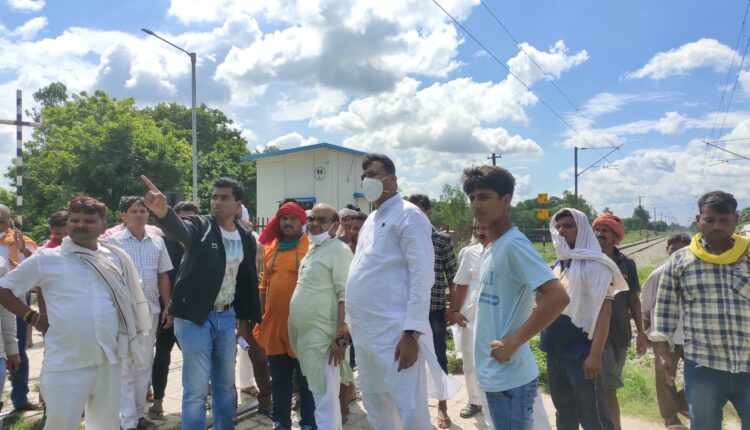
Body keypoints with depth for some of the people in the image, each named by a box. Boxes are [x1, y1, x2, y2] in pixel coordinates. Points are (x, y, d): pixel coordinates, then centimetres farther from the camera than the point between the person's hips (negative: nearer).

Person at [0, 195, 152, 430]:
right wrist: (33, 317, -3)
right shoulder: (46, 259, -3)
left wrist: (129, 339, 10)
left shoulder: (117, 257, 5)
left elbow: (130, 299, 17)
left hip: (109, 359, 3)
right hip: (67, 363, -3)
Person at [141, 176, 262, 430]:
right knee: (196, 388, 2)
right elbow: (178, 228, -33)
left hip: (226, 316, 5)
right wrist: (163, 213, -55)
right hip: (194, 317, -4)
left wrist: (246, 318, 13)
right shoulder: (199, 226, -9)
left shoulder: (246, 239, 4)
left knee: (226, 385, 17)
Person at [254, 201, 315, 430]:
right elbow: (264, 285, 16)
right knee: (279, 380, 17)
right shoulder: (269, 248, 10)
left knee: (306, 381, 8)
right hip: (274, 323, 5)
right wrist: (261, 317, 13)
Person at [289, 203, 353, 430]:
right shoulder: (312, 250, 15)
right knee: (317, 393, 19)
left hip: (322, 338, -9)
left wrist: (341, 336, -22)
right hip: (302, 335, 9)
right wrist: (296, 333, 18)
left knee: (326, 398, -1)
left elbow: (346, 297, -18)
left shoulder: (339, 250, -12)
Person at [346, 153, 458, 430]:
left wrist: (412, 333, -21)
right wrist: (351, 320, 16)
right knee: (374, 403, 18)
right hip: (364, 329, 8)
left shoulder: (408, 215, -8)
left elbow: (422, 277, -15)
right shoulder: (370, 220, 17)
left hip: (394, 331, -8)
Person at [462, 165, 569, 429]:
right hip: (493, 375, 9)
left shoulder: (514, 245, -17)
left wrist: (513, 343, -22)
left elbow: (558, 298, -26)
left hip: (511, 378, -9)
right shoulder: (491, 249, 10)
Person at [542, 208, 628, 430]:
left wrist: (596, 354, -20)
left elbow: (604, 311, -15)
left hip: (582, 352, -7)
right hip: (555, 351, 7)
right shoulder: (557, 266, 12)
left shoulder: (594, 264, -10)